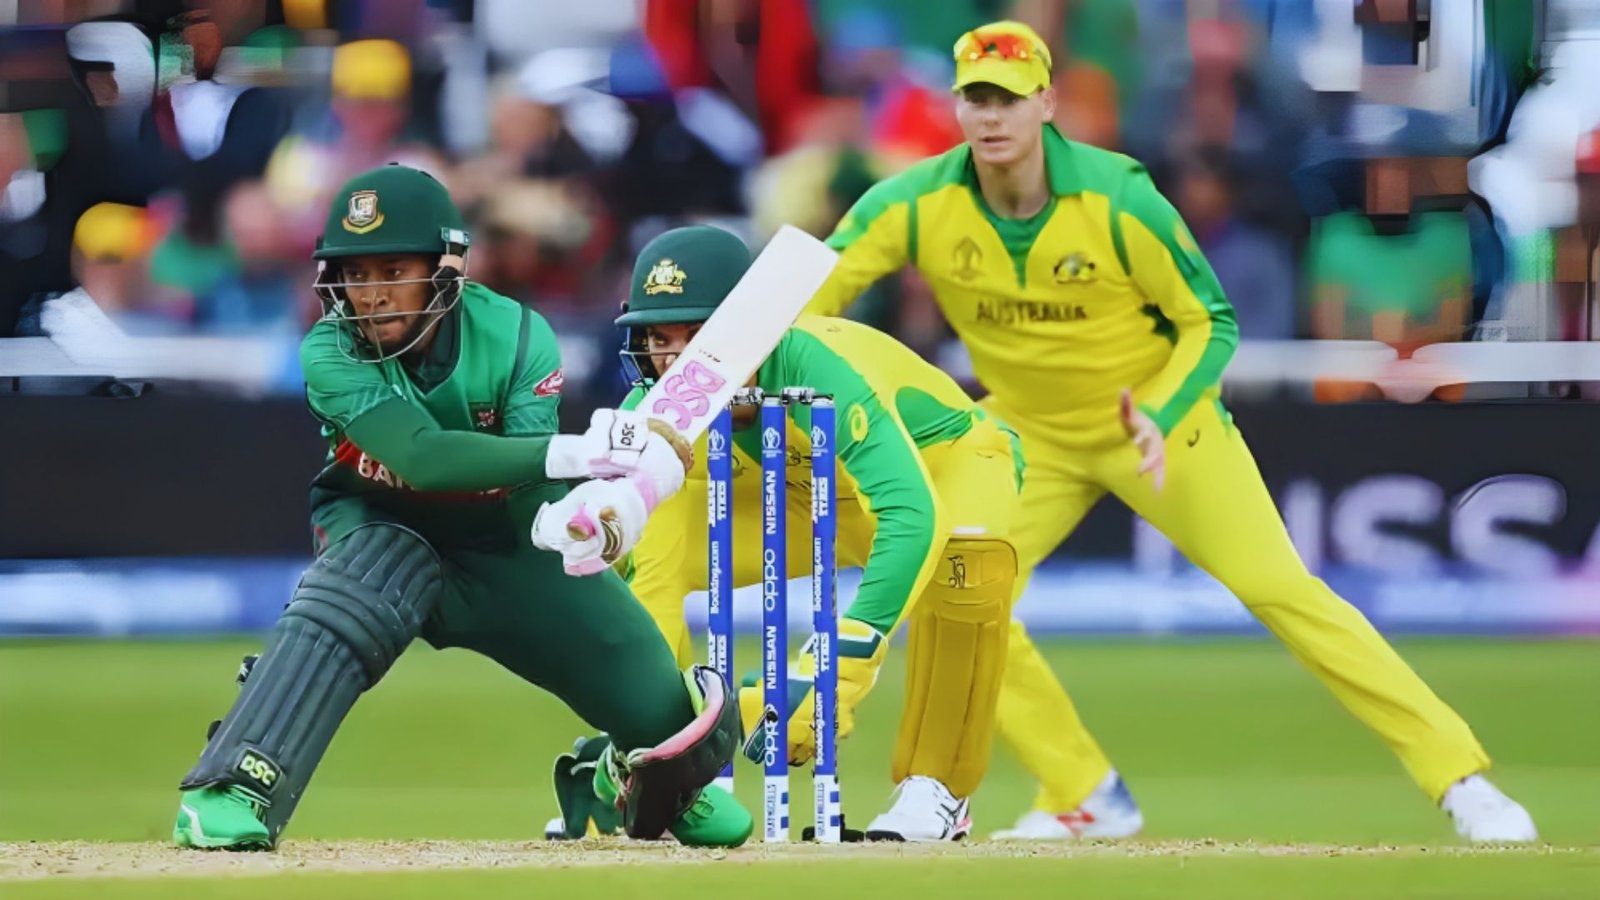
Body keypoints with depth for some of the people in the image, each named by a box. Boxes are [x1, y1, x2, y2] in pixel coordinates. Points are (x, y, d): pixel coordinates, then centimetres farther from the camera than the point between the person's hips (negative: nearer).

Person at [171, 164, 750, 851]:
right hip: (386, 530, -2)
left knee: (683, 721, -1)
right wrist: (579, 452, -51)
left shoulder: (516, 340, -22)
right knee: (347, 602, -39)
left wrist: (603, 499, -57)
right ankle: (236, 792, -37)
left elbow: (536, 493, -32)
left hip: (504, 543, 2)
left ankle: (635, 775, 38)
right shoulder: (332, 354, -26)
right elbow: (420, 455, -42)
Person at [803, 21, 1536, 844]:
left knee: (1281, 590, -11)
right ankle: (1086, 800, 6)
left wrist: (1160, 419, -32)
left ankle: (1458, 778, -9)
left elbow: (1210, 324, -15)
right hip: (1032, 433, 4)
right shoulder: (916, 206, -18)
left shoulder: (1118, 200, -25)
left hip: (1158, 415, -4)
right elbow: (805, 298, -18)